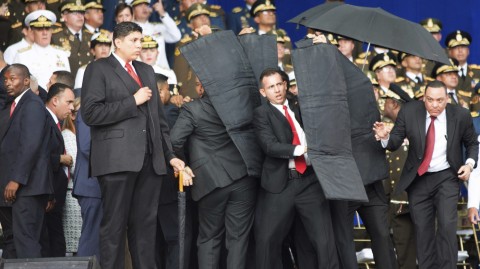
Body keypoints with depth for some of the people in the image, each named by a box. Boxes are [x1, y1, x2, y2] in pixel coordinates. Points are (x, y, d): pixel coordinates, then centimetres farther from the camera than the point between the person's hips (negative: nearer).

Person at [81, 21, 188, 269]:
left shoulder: (147, 71, 22)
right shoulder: (99, 69, 1)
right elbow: (90, 113, -12)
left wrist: (170, 155, 15)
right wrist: (133, 101, -10)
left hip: (150, 159, 6)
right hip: (117, 158, -6)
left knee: (145, 225, 5)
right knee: (115, 225, -3)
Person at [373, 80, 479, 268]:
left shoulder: (461, 115, -9)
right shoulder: (409, 112, -9)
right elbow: (395, 141, -9)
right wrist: (385, 137, -31)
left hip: (446, 177, -2)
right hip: (418, 179, 2)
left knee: (447, 225, -15)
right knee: (423, 230, 7)